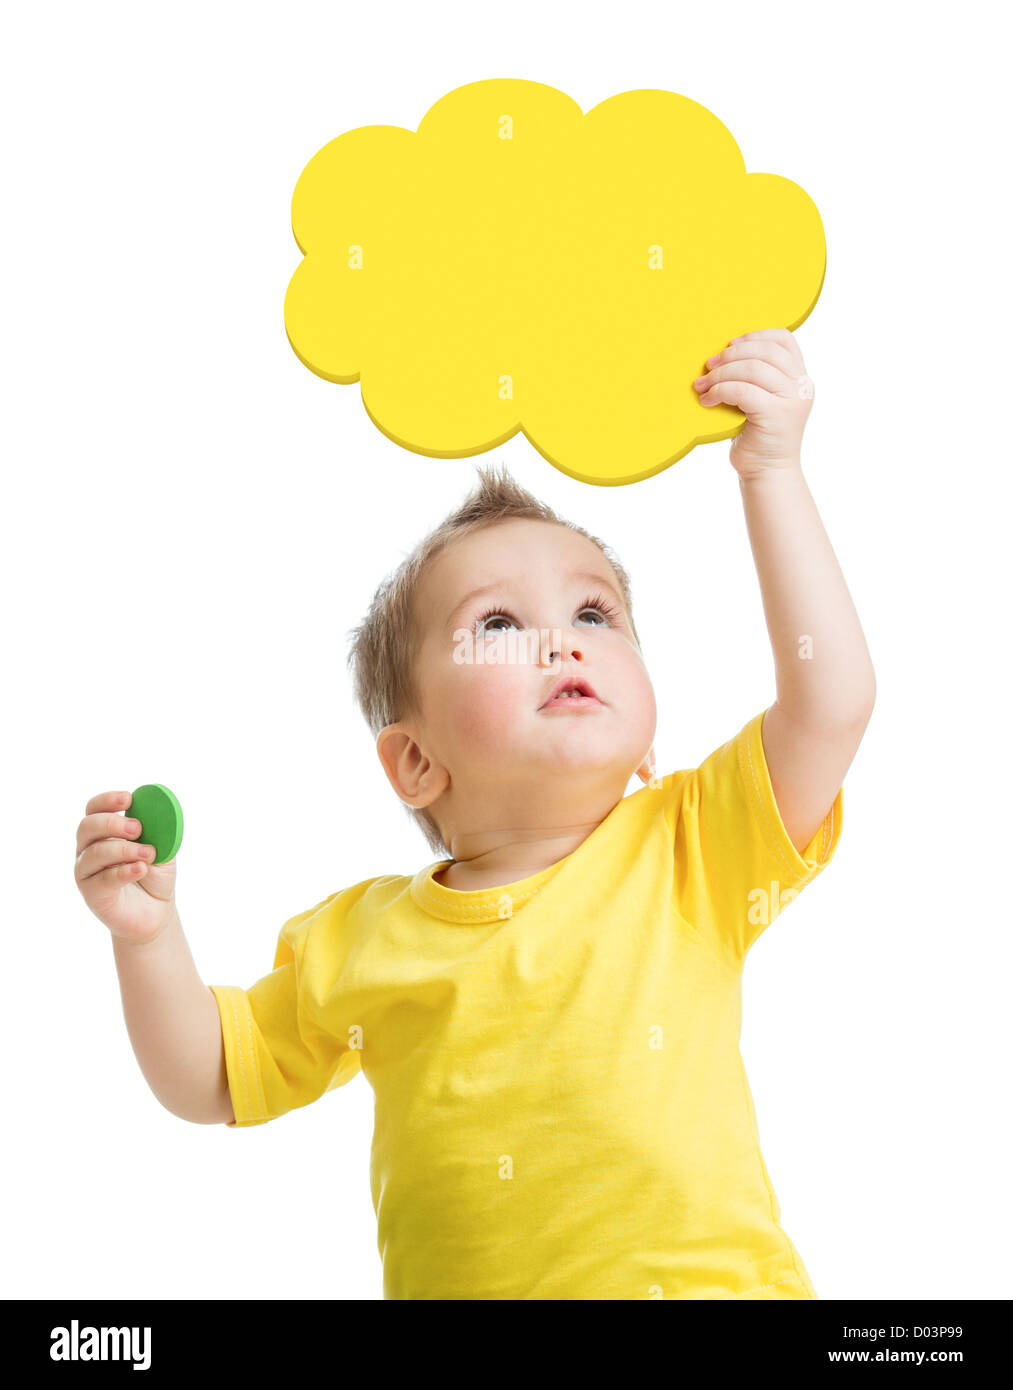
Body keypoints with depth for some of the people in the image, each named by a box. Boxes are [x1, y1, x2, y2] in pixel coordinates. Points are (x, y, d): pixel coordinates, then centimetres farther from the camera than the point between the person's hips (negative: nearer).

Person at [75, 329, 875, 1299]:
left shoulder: (685, 857, -2)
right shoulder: (354, 944, 2)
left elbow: (831, 702, -15)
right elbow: (212, 1085, 12)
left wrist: (770, 473, -17)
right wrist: (147, 935, -5)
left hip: (709, 1277, 0)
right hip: (451, 1284, 1)